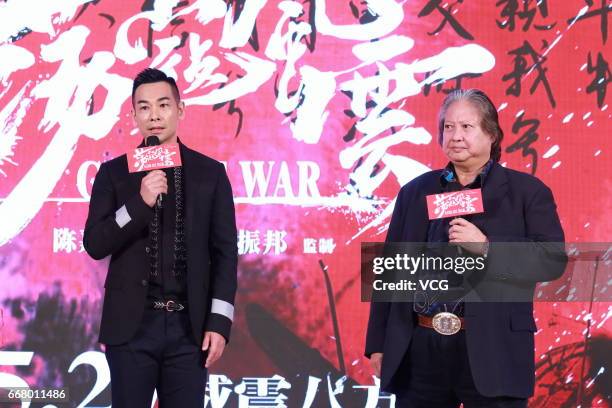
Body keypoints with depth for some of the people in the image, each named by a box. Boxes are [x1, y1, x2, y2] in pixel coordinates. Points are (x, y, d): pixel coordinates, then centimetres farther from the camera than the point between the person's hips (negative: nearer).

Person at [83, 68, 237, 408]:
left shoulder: (210, 173, 5)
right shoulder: (114, 173, 4)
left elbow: (224, 251, 4)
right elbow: (94, 245, -3)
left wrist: (219, 322, -4)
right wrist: (140, 202, -17)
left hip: (189, 327, 0)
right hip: (131, 325, 0)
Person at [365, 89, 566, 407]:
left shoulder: (526, 191, 3)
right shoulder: (415, 192, 12)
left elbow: (553, 260, -6)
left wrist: (486, 248, -17)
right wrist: (379, 344, 9)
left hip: (491, 352, -3)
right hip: (420, 352, 3)